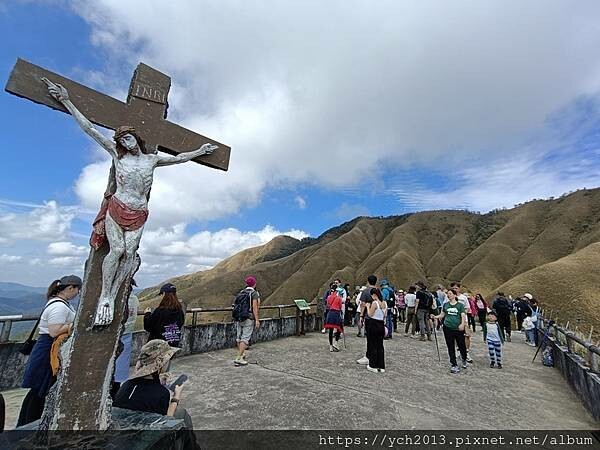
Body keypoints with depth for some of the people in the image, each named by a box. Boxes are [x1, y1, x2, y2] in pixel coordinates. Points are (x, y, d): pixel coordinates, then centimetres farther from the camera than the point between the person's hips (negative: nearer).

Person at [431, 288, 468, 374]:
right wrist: (435, 317, -8)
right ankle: (454, 365, 16)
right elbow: (442, 315, 10)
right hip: (448, 328, 2)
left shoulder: (460, 305, 0)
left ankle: (464, 360, 39)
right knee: (451, 347, 5)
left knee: (462, 346, 8)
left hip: (458, 329, -2)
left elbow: (463, 316, -7)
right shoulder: (445, 304, 8)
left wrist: (463, 324, -25)